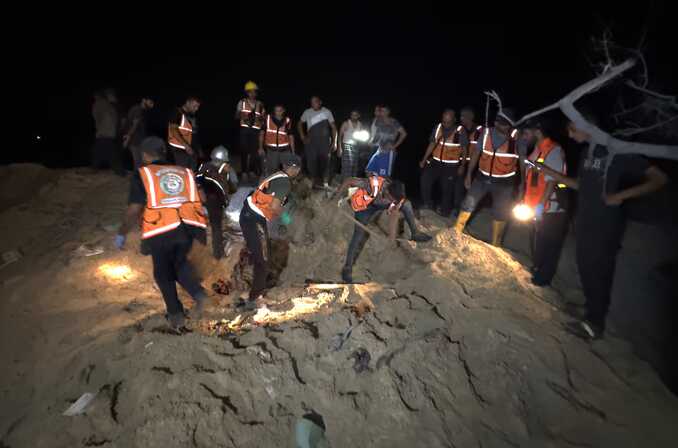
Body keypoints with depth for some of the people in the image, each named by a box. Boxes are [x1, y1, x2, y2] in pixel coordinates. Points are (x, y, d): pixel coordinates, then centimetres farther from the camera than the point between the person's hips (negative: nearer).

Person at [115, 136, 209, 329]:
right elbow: (197, 200, 12)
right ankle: (198, 293, 6)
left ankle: (176, 315, 22)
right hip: (188, 227, 3)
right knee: (179, 263, 28)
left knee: (163, 273, 19)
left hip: (161, 231, -3)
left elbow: (134, 210, -1)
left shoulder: (143, 174, 4)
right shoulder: (184, 171, 15)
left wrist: (121, 234, 12)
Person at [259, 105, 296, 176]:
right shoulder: (268, 118, 1)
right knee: (271, 171, 2)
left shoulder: (287, 121, 3)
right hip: (271, 150, -1)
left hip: (285, 150, 1)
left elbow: (291, 136, 6)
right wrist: (260, 147, -1)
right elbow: (262, 133, 5)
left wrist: (293, 151, 3)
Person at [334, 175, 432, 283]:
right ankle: (347, 267, -5)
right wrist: (335, 198, -27)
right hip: (364, 205, -4)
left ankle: (414, 233, 9)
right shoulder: (373, 185, -42)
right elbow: (348, 181, -34)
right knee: (359, 234, -14)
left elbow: (394, 211, -9)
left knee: (406, 204, -7)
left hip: (379, 203, 5)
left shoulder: (397, 194, -26)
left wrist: (392, 231, -7)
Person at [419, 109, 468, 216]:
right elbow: (432, 144, 6)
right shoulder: (438, 128, -1)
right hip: (436, 162, 3)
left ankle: (445, 210, 23)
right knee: (425, 179, -10)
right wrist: (424, 160, 3)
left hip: (451, 165, -3)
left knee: (447, 189, 3)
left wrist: (462, 166, -5)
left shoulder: (460, 131, -11)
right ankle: (428, 203, 9)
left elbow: (464, 150, -4)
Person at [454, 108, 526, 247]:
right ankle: (455, 234, 17)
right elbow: (476, 153, 3)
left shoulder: (517, 138, -14)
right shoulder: (486, 132, -7)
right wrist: (468, 175, 4)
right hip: (483, 178, 2)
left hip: (504, 182, -2)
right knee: (468, 204, 0)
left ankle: (495, 246, 27)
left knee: (500, 214, 10)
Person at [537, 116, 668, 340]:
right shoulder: (588, 153, 10)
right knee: (585, 269, 14)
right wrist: (554, 174, 10)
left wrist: (622, 195, -25)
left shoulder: (618, 151, -14)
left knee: (599, 273, 2)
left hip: (605, 227, -7)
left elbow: (659, 178, -14)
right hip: (585, 225, 7)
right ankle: (592, 313, 30)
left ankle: (595, 324, 15)